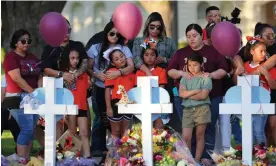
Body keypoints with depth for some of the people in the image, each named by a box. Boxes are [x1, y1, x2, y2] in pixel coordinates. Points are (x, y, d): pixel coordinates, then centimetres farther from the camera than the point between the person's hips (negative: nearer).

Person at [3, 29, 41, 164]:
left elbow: (39, 76, 15)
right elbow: (17, 78, -16)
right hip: (18, 97, -7)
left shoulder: (33, 58, 17)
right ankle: (21, 160, -10)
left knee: (30, 129, 6)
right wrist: (32, 91, -19)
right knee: (27, 129, -14)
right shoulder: (11, 57, -6)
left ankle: (27, 158, 11)